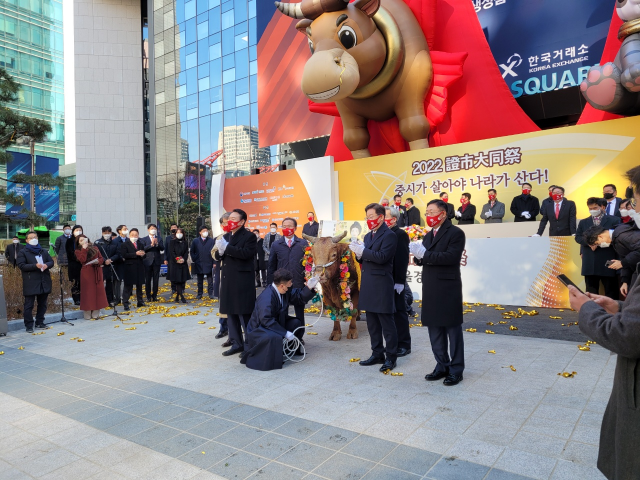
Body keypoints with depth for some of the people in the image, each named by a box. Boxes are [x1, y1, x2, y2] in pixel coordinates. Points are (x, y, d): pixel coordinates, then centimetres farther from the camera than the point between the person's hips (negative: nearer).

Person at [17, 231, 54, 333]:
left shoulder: (43, 251, 16)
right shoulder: (23, 252, 1)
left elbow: (51, 261, 13)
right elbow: (21, 265, -9)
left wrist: (46, 265, -10)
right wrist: (35, 266, -21)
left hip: (44, 282, 5)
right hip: (30, 284, -5)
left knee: (42, 304, 12)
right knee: (29, 305, -1)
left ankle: (40, 322, 23)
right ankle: (29, 326, 4)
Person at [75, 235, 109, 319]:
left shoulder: (95, 248, 14)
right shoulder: (78, 251, 5)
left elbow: (101, 258, 12)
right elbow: (82, 260, -13)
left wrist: (98, 261, -10)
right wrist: (84, 248, -10)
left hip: (97, 272, 3)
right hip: (86, 273, -3)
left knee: (98, 291, 2)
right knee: (88, 292, -2)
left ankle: (96, 313, 11)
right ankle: (88, 314, 4)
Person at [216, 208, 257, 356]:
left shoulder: (249, 236, -6)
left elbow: (246, 253, -22)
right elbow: (224, 256, 18)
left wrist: (226, 247, -21)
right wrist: (221, 251, -4)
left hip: (242, 282, -8)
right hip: (228, 280, 8)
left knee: (244, 315, -3)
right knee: (231, 314, 12)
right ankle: (237, 343, 22)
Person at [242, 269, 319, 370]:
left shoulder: (286, 291, -4)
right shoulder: (267, 297, -30)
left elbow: (299, 298, 7)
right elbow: (266, 320, -34)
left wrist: (309, 288, -10)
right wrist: (285, 333, -32)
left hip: (276, 323, 9)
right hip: (259, 329, -9)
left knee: (297, 323, 3)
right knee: (275, 338, -38)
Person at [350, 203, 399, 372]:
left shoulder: (389, 235, -9)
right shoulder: (368, 236, 17)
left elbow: (382, 257, -22)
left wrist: (363, 251, -17)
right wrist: (358, 252, -4)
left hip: (382, 285, -8)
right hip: (368, 284, 9)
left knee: (387, 323, 0)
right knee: (372, 323, 15)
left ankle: (391, 357, 10)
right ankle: (377, 354, 26)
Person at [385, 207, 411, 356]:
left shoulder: (400, 234, -11)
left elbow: (402, 259, -17)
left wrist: (400, 281, -21)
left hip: (395, 281, -8)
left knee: (399, 312, 2)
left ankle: (404, 344, 12)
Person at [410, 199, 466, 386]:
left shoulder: (455, 233, -7)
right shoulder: (428, 235, 16)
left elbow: (451, 257, -21)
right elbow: (424, 258, 13)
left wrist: (425, 254, -24)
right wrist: (418, 256, -9)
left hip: (448, 289, -7)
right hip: (430, 289, 8)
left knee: (453, 330, 2)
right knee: (435, 330, 13)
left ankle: (456, 370, 13)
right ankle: (442, 366, 25)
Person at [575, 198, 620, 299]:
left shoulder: (614, 220, 3)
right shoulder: (583, 222, 14)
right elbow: (577, 237, 5)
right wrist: (589, 242, -14)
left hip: (607, 262, -3)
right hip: (589, 263, 3)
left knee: (611, 292, 4)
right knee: (591, 292, 9)